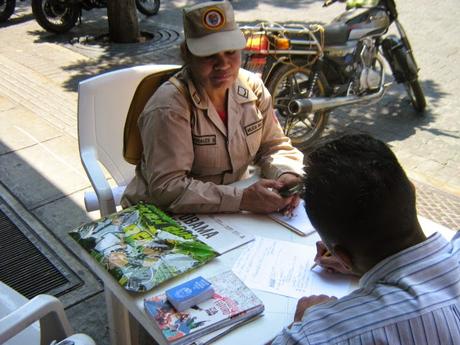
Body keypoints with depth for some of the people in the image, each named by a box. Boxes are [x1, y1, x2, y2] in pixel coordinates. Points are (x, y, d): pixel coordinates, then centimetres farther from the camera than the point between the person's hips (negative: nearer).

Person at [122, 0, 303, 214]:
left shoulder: (252, 87, -2)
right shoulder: (169, 108, -20)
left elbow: (274, 145, 7)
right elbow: (166, 188, -25)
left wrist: (286, 175, -15)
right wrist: (242, 199, -32)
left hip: (232, 216, 6)